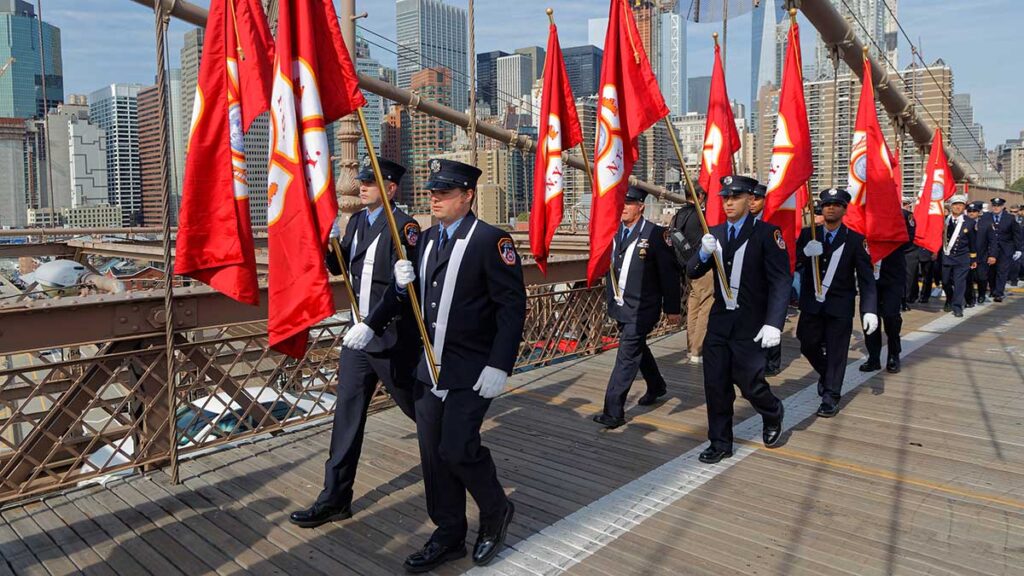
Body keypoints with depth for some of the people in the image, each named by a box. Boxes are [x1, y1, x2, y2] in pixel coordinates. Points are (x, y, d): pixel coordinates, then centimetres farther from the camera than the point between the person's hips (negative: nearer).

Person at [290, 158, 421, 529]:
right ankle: (335, 498, 16)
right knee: (347, 412, 7)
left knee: (419, 409, 10)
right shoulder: (357, 221, 10)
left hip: (392, 338, -7)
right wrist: (329, 244, -4)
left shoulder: (404, 227, -14)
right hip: (360, 333, 7)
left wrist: (372, 325, -30)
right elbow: (340, 268, 16)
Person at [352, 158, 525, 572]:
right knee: (433, 452, 10)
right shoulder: (429, 238, 12)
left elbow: (513, 306, -15)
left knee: (457, 449, -8)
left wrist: (499, 367, -19)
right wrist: (405, 283, -5)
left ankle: (496, 511, 23)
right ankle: (449, 536, 28)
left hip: (472, 373, -7)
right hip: (431, 368, 7)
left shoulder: (490, 240, -11)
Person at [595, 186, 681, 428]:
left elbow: (669, 272, -10)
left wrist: (672, 308, -8)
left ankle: (613, 412, -4)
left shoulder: (655, 234, -13)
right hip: (620, 305, 7)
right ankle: (656, 386, 48)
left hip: (641, 308, -7)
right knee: (637, 348, 24)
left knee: (627, 356, -9)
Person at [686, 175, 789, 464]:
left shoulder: (766, 233, -8)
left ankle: (773, 417, 35)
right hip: (719, 320, 5)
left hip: (750, 324, -4)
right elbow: (692, 272, 5)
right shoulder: (715, 233, 8)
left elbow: (780, 281, -13)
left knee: (749, 381, 1)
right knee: (715, 384, 6)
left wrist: (774, 323, -22)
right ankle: (720, 443, 22)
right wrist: (704, 252, -17)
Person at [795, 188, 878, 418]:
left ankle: (831, 397, 17)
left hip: (840, 306, -2)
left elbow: (866, 278, -9)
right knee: (808, 346, 11)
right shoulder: (807, 235, 2)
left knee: (836, 352, 3)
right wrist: (805, 252, -22)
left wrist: (870, 310, -19)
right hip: (812, 303, 3)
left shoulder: (855, 240, -5)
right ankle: (826, 374, 41)